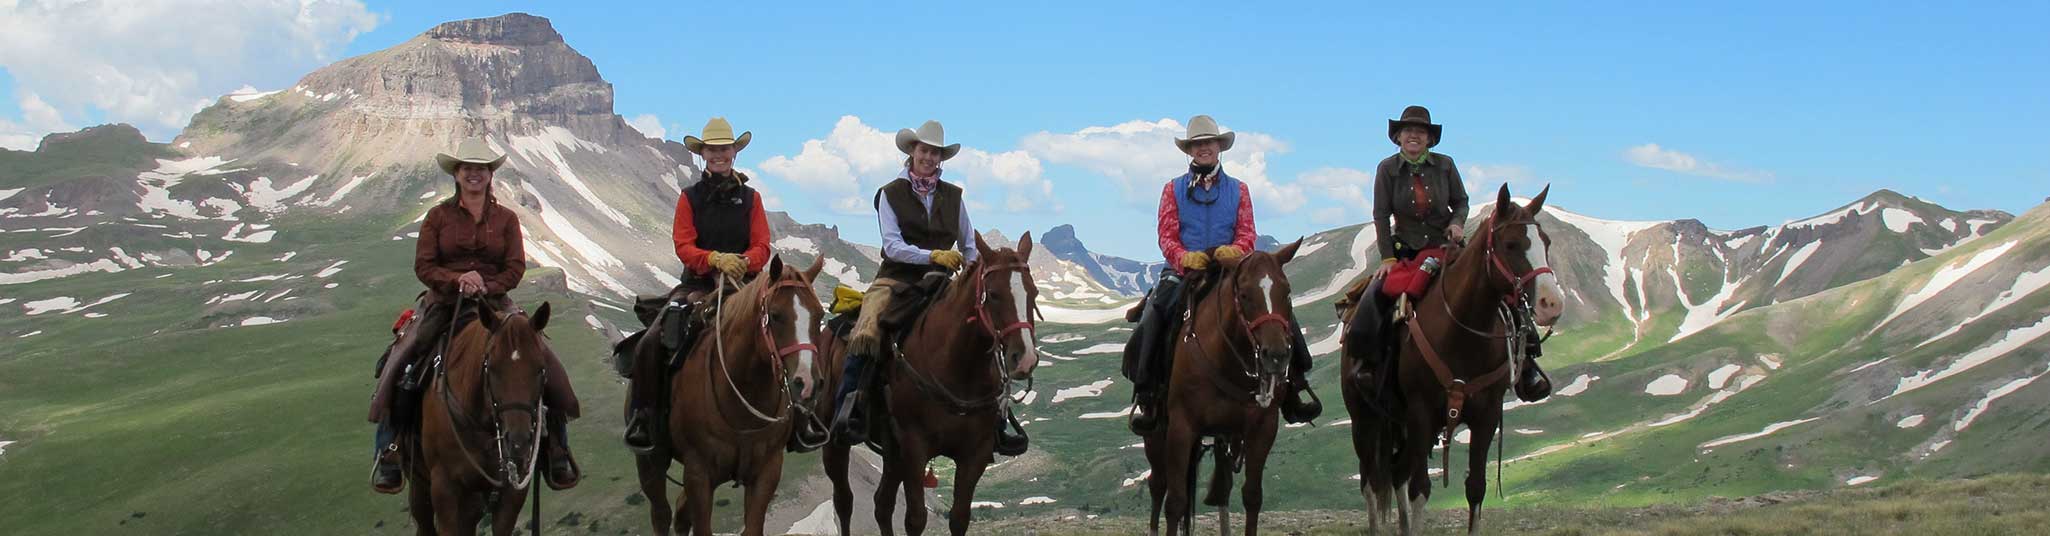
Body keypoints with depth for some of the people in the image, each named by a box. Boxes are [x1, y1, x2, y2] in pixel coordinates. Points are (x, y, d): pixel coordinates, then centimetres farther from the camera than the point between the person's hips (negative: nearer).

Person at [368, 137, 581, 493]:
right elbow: (423, 266, -2)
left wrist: (485, 288, -19)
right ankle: (388, 451, -4)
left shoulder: (506, 219, 6)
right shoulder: (438, 216, 3)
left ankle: (557, 448, 0)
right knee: (396, 364, -18)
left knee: (544, 361, -15)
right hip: (443, 302, 0)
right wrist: (458, 280, -20)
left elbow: (516, 268, -1)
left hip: (494, 302, 0)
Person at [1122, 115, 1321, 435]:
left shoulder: (1238, 189, 15)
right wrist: (1185, 257, -19)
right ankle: (1145, 394, -19)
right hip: (1184, 270, -1)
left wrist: (1235, 250, -19)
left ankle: (1294, 383, -12)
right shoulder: (1174, 189, 13)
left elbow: (1247, 234, 6)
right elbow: (1166, 235, 2)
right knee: (1152, 317, -27)